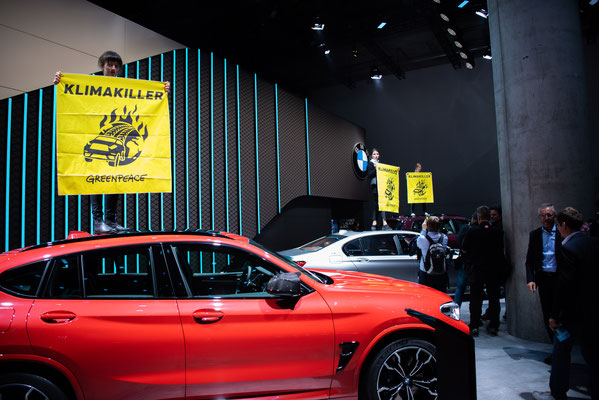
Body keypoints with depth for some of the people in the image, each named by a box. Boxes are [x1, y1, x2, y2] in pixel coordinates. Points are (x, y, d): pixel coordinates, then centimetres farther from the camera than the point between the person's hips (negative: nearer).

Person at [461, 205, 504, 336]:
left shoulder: (472, 231, -11)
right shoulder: (497, 232, -4)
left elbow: (464, 250, -4)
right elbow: (501, 250, 6)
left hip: (477, 268, -2)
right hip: (494, 269, 2)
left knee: (475, 298, 7)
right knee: (494, 297, 13)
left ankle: (474, 327, 7)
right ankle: (493, 326, 18)